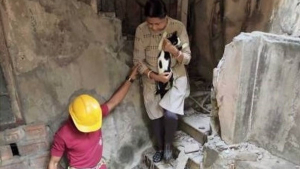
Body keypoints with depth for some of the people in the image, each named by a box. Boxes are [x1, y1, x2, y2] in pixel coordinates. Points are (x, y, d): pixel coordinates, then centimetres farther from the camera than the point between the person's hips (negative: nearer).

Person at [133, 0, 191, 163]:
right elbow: (138, 60, -9)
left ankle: (168, 144, 19)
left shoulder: (178, 27, -16)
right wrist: (154, 75, -21)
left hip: (176, 77, -1)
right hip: (152, 79, 1)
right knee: (155, 116, 10)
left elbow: (187, 58, -12)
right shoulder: (141, 30, -15)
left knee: (170, 114, -14)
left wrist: (173, 50, -32)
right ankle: (160, 147, 37)